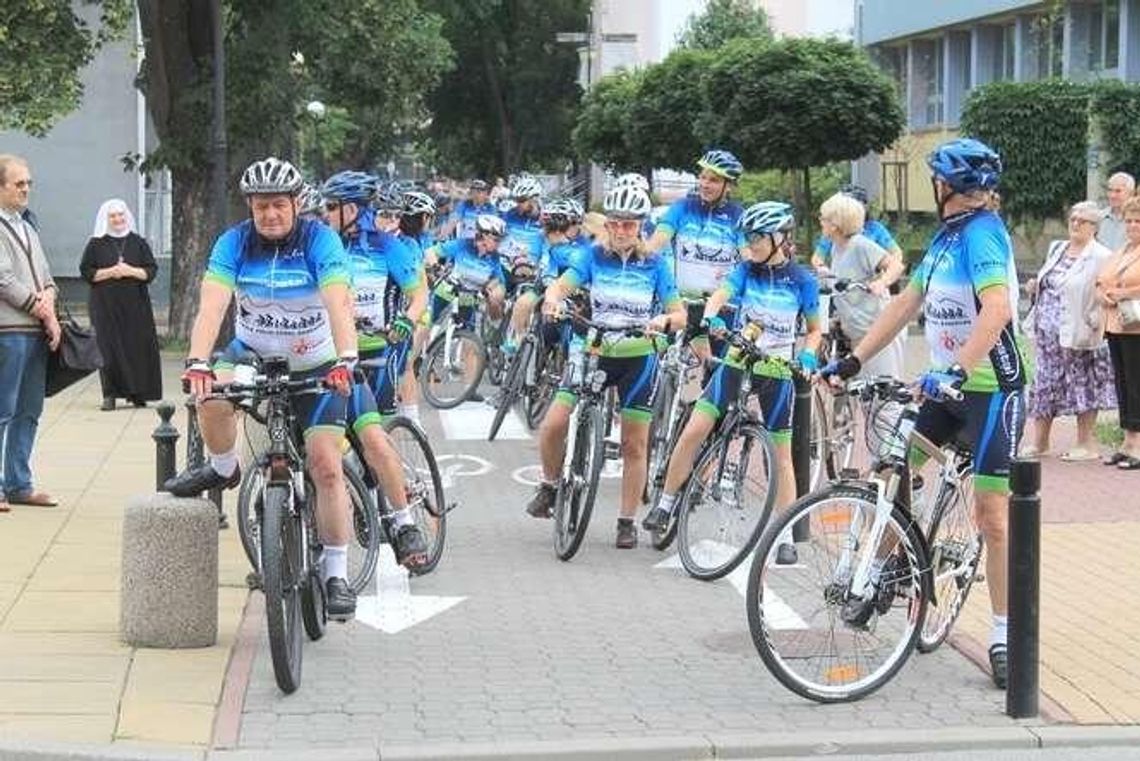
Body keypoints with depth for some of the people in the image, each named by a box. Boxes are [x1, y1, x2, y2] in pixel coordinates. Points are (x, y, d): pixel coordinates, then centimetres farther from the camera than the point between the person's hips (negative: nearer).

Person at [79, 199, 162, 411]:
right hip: (105, 304, -1)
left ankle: (136, 393, 6)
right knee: (108, 348, -6)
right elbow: (86, 272, 2)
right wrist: (110, 272, -12)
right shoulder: (96, 244, 6)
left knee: (137, 346, -3)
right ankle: (110, 395, -4)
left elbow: (151, 270, 6)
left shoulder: (139, 242, 9)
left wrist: (131, 271, -11)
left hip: (135, 304, 1)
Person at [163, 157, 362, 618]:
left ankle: (337, 576, 0)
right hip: (253, 354, 2)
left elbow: (339, 304, -33)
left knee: (325, 465, -10)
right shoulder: (235, 243, -14)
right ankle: (223, 469, 2)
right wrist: (197, 363, -42)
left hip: (314, 365, -2)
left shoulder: (319, 239, -20)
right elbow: (212, 305, -26)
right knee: (212, 398, -30)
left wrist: (345, 360, -49)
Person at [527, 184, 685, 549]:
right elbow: (561, 285, -12)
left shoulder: (655, 265, -2)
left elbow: (679, 314, -5)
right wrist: (553, 299, -36)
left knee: (634, 444, 2)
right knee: (553, 425, -14)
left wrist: (664, 319, -28)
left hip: (638, 357, -1)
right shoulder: (594, 257, 0)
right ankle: (550, 485, 13)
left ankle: (627, 521, 13)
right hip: (595, 352, 1)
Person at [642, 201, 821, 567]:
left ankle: (785, 537, 10)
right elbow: (718, 296, -16)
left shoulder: (802, 281, -4)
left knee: (781, 455, 2)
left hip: (777, 372, -1)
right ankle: (665, 503, 2)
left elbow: (814, 330, 7)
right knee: (694, 431, -12)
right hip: (737, 363, 1)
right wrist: (711, 319, -38)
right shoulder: (745, 270, 0)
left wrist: (807, 357, -12)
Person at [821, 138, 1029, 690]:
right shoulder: (945, 237, 12)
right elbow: (907, 303, 16)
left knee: (992, 513, -7)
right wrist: (852, 361, 11)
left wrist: (955, 369, -42)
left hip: (994, 386, -8)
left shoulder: (982, 233, -17)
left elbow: (998, 307, -32)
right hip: (949, 383, 9)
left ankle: (1004, 635, 1)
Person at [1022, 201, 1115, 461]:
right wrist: (1035, 287, 6)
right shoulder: (1057, 249, 15)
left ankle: (1087, 444, 9)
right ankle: (1039, 441, 18)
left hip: (1078, 333, -7)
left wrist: (1094, 324, -23)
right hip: (1047, 331, 7)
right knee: (1045, 382, 10)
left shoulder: (1100, 257, -9)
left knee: (1084, 385, 1)